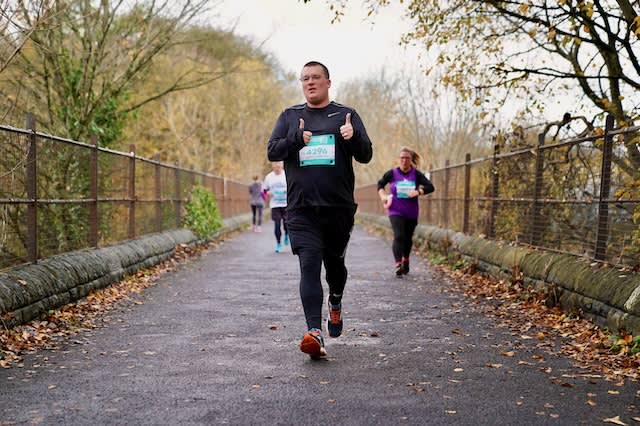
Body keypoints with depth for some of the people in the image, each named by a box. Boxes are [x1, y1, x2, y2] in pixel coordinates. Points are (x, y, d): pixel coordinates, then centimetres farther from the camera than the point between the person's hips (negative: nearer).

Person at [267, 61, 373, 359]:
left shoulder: (346, 115, 8)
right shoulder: (290, 116, 12)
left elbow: (366, 156, 2)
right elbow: (272, 152, 4)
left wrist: (353, 137, -20)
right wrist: (296, 139, -16)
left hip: (339, 207, 0)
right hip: (301, 208, 0)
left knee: (334, 262, 14)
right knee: (309, 266, -11)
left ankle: (335, 302, 44)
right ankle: (314, 332, -16)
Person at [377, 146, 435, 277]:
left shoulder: (416, 174, -3)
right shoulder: (392, 173, -2)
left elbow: (430, 187, -8)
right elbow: (380, 184, 12)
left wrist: (418, 192, -24)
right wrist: (383, 196, -3)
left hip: (411, 213, 2)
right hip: (396, 211, -2)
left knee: (408, 238, 15)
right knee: (399, 236, -18)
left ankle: (405, 262, 36)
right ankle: (398, 265, -21)